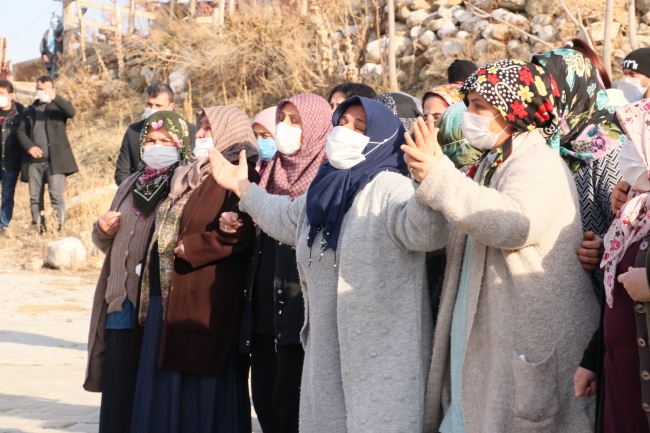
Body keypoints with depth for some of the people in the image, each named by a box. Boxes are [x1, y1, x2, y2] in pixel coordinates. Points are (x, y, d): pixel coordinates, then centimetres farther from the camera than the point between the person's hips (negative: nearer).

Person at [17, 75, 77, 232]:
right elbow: (21, 131, 11)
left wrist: (55, 98, -30)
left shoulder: (59, 106, 8)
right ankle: (37, 230, 7)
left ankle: (59, 230, -11)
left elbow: (71, 112, -14)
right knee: (35, 197, 3)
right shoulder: (30, 110, 19)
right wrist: (29, 146, -8)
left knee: (57, 196, -11)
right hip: (34, 161, 4)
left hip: (55, 160, -4)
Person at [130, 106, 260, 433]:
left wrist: (191, 248, -15)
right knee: (166, 387, 11)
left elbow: (242, 231, -22)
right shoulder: (191, 176, 18)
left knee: (200, 389, -3)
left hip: (205, 301, -9)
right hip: (166, 297, 9)